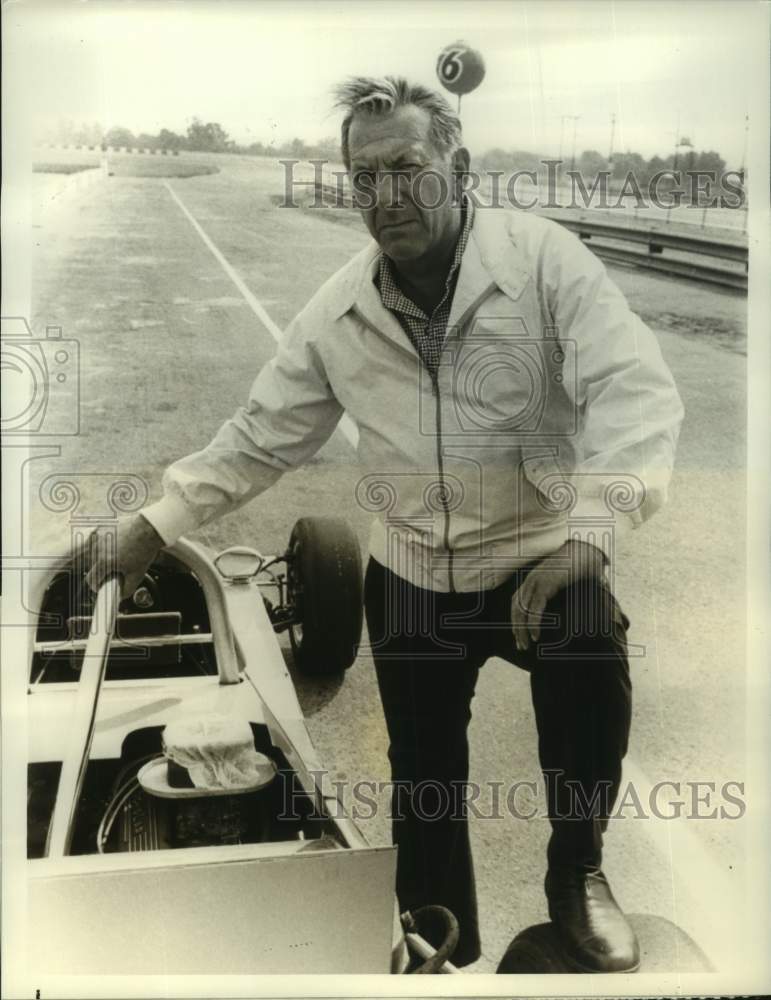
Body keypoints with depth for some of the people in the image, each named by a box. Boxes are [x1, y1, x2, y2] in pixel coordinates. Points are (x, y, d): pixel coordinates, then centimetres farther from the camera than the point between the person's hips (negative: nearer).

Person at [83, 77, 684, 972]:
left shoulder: (543, 257, -16)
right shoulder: (335, 310, -5)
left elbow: (636, 390, -24)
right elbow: (259, 434, 4)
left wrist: (588, 532, -37)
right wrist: (156, 524, 1)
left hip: (543, 552, -3)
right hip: (411, 570, 4)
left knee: (591, 676, -29)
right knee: (422, 772, 12)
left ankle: (577, 872, 4)